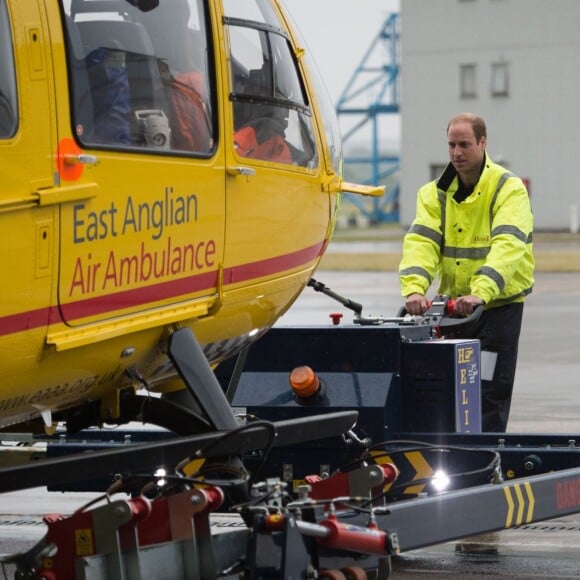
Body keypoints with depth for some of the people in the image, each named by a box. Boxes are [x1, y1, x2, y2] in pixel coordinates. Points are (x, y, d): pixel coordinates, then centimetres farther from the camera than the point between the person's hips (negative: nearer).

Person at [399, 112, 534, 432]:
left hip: (500, 302, -5)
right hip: (453, 303, 5)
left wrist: (480, 294, -40)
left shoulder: (509, 189, -11)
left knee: (491, 389, -6)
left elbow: (507, 246, -26)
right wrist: (414, 288, -29)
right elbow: (421, 241, -10)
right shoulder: (436, 192, 3)